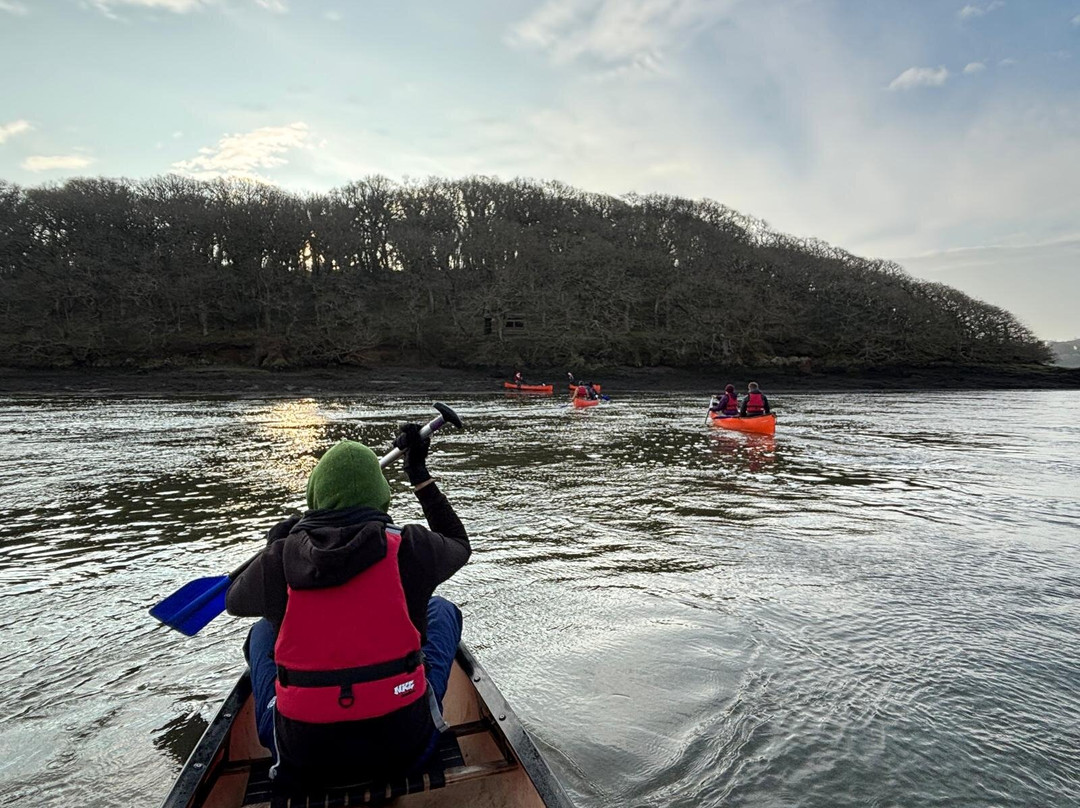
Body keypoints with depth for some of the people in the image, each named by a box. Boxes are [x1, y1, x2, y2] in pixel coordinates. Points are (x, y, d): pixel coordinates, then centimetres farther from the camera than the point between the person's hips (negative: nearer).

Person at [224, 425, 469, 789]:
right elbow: (459, 543, 13)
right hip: (405, 747, 0)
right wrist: (420, 474, 19)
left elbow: (233, 601, 14)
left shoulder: (279, 559, -10)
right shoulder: (410, 547, -12)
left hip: (302, 763, 1)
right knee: (441, 609, 21)